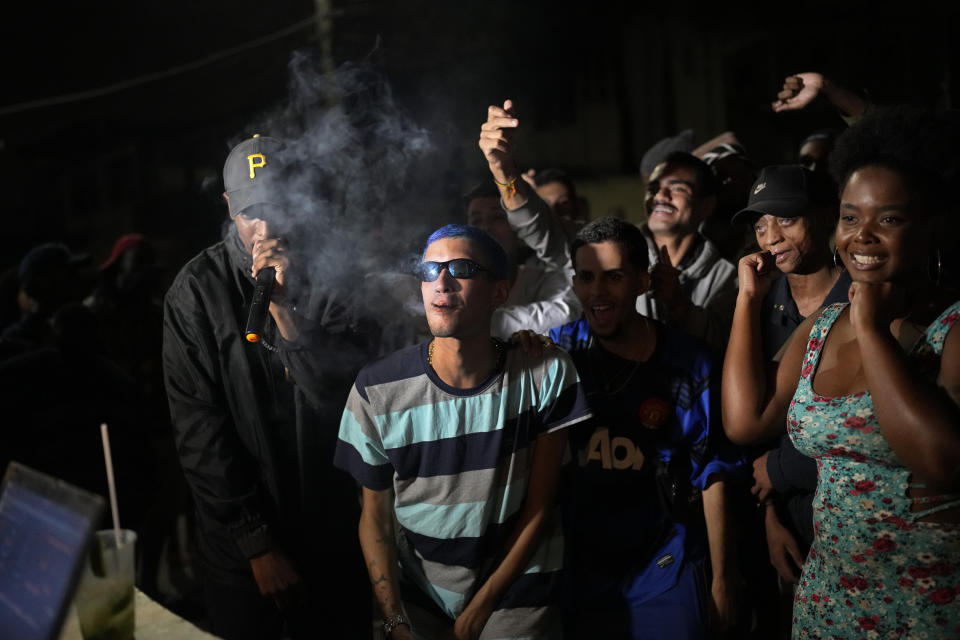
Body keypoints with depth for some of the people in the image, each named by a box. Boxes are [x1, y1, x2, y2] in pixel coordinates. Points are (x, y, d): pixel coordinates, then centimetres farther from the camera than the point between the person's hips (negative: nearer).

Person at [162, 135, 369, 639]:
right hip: (243, 537, -2)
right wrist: (258, 543, -13)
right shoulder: (197, 290, -10)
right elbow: (198, 426, -11)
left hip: (334, 523, 2)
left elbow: (341, 403, -14)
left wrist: (285, 308, -25)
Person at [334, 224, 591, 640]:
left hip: (516, 582, -1)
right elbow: (375, 519, -5)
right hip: (417, 587, 1)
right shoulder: (376, 391, -15)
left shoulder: (545, 375, -16)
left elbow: (539, 507, -9)